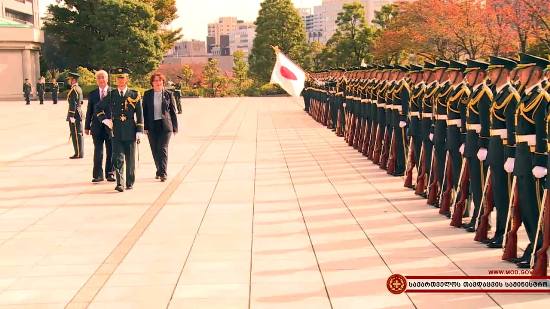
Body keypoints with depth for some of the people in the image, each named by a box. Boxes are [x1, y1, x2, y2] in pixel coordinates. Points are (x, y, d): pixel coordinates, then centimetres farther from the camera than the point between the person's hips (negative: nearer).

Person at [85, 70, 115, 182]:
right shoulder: (92, 94, 8)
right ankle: (98, 174, 6)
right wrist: (87, 127, 6)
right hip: (97, 126, 1)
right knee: (98, 151, 2)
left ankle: (110, 173, 16)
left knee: (110, 151, 6)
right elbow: (89, 111, 10)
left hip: (111, 126, -1)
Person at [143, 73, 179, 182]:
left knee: (162, 149, -10)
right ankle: (159, 170, 22)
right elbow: (144, 111, 8)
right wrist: (145, 127, 1)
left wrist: (175, 127, 3)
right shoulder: (147, 94, 7)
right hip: (152, 126, 2)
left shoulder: (168, 94, 3)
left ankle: (163, 173, -10)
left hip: (165, 125, -2)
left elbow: (173, 111, 6)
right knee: (155, 150, 7)